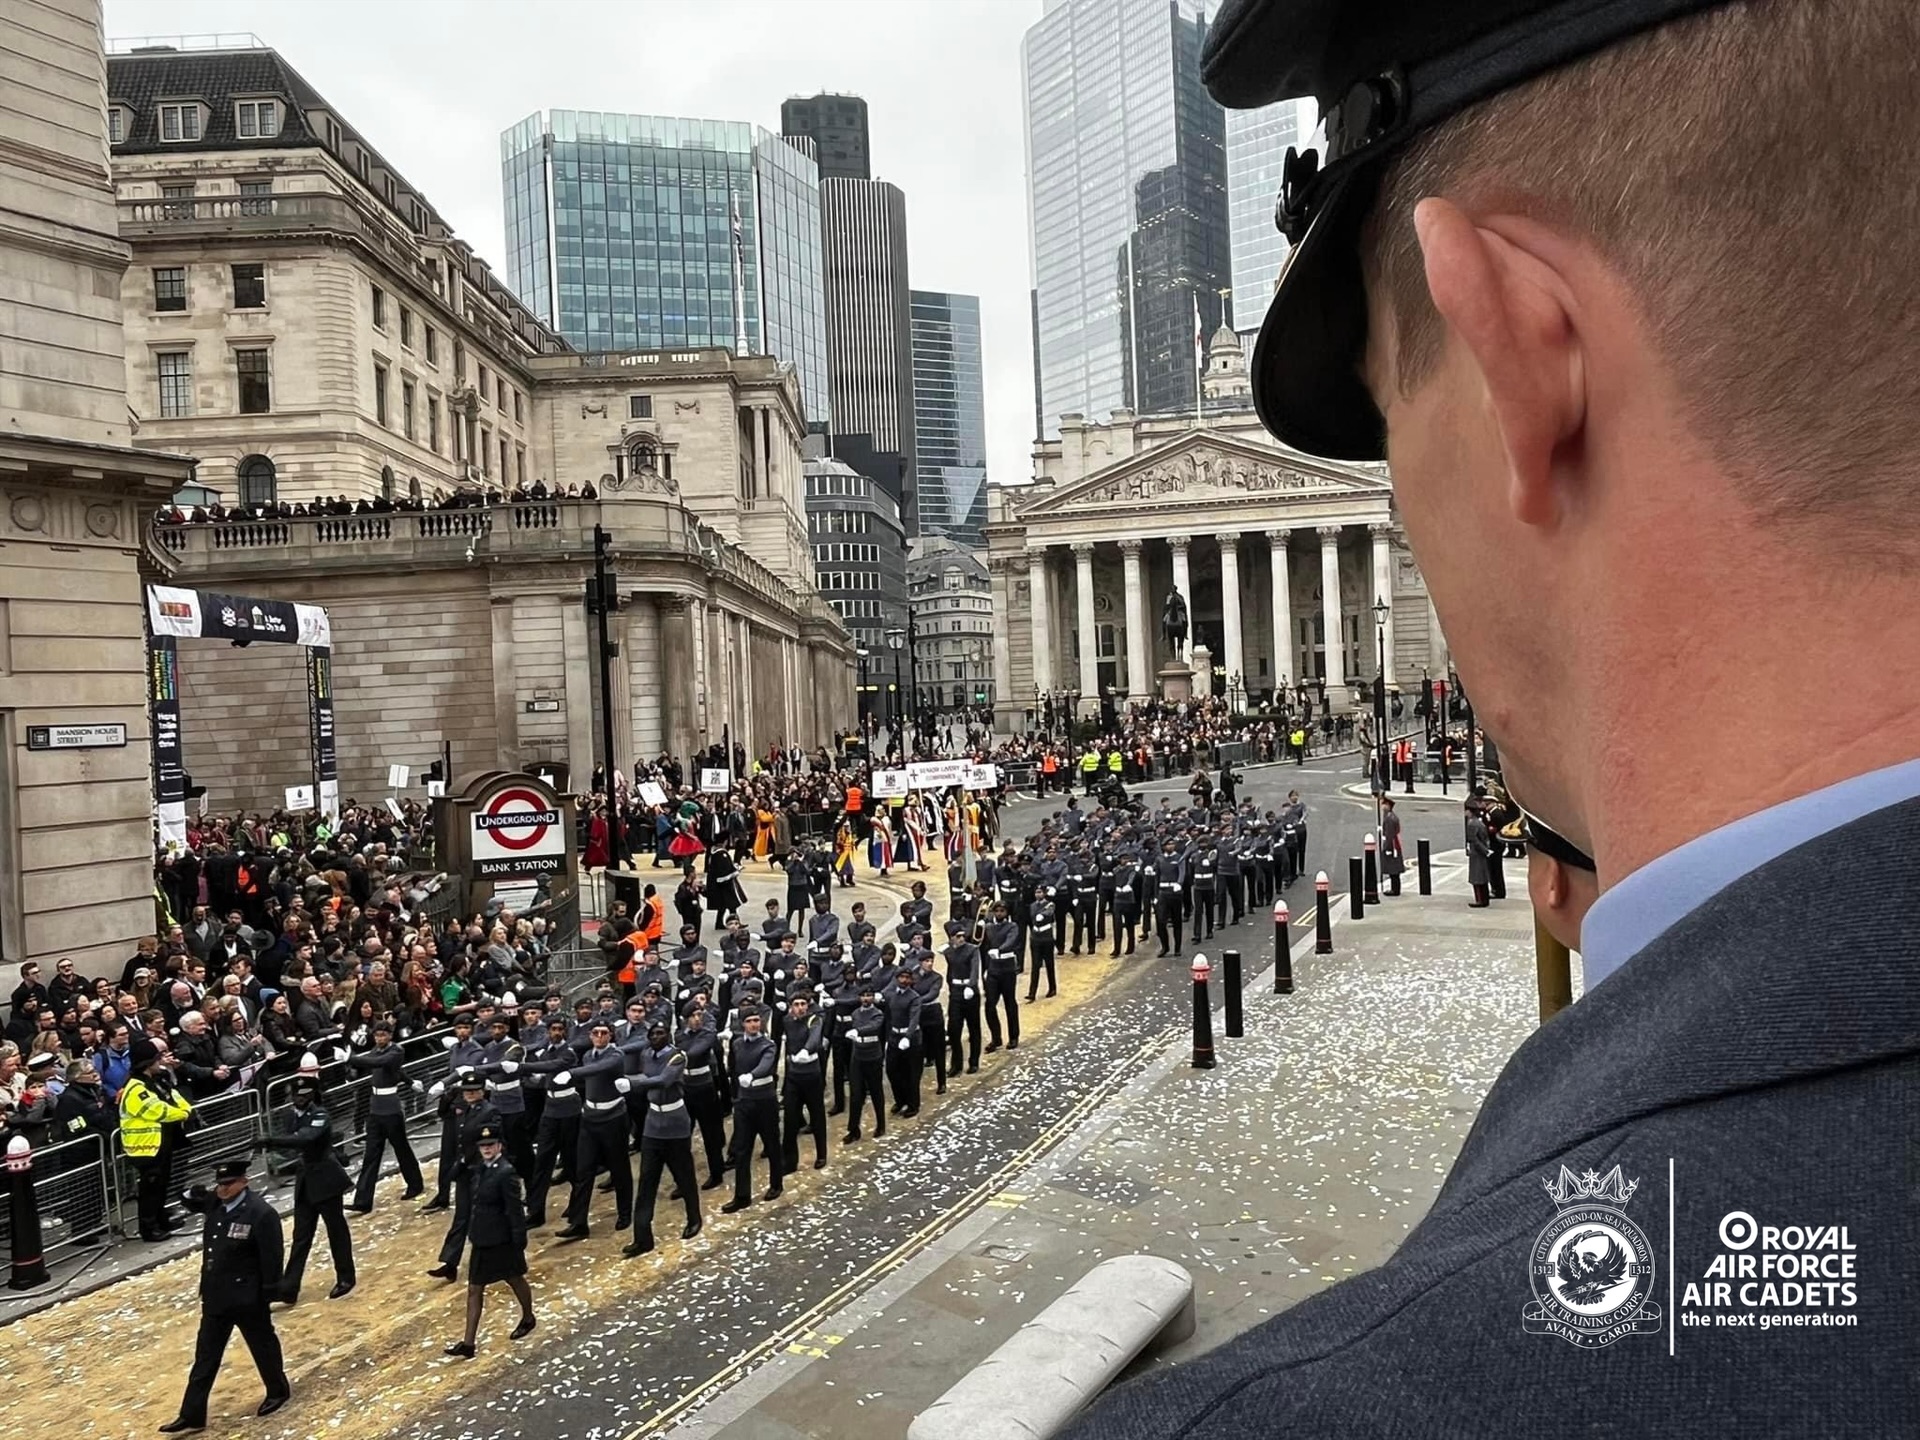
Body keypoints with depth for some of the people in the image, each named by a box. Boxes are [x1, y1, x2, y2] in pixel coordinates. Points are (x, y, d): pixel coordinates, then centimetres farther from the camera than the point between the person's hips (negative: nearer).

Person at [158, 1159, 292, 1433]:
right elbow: (187, 1197, 18)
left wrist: (268, 1295, -18)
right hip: (215, 1296, 7)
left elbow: (272, 1257, -20)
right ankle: (192, 1416, 22)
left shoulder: (261, 1214, -22)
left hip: (247, 1297, -7)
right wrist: (194, 1193, -7)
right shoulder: (215, 1204, -1)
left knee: (263, 1346, 14)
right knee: (205, 1357, 13)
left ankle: (278, 1391, 36)